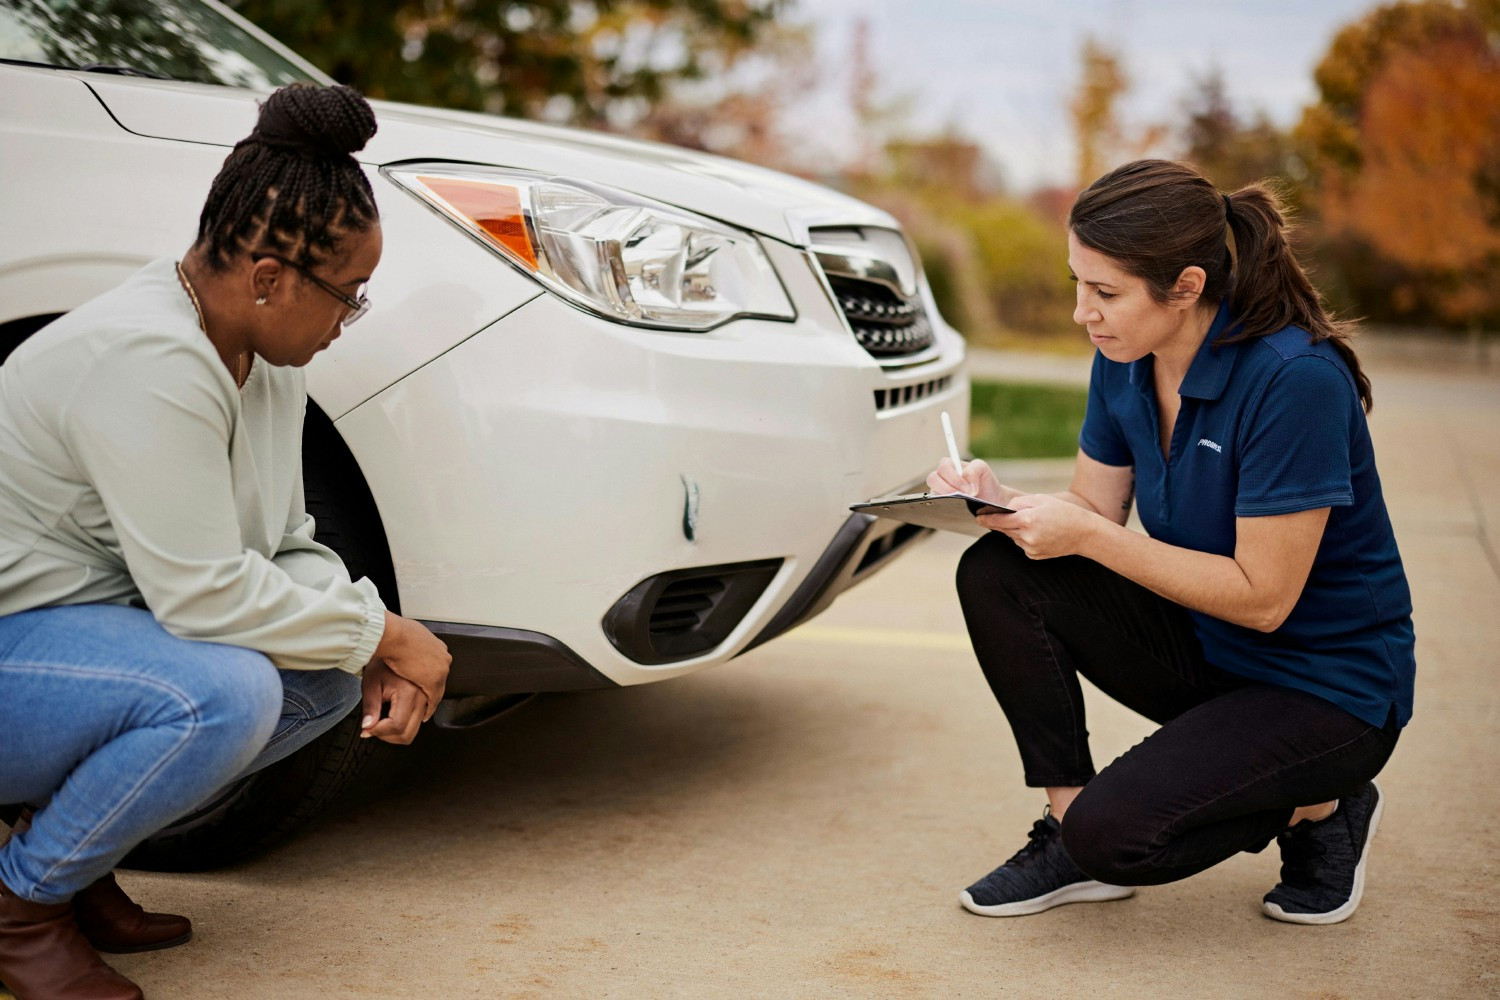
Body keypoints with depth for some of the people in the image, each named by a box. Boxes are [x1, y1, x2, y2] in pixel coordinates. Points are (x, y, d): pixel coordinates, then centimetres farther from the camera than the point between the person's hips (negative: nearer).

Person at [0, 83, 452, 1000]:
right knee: (222, 694, -32)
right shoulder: (148, 364, -28)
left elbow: (286, 542, 9)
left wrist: (378, 653, -8)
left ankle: (78, 868, 8)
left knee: (332, 673, -1)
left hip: (102, 616, 10)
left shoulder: (266, 356, 3)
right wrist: (380, 633, -19)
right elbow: (203, 594, -29)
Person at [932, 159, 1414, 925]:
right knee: (997, 574, -12)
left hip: (1327, 688, -7)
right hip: (1203, 648, 7)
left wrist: (1088, 536, -28)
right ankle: (1067, 825, -1)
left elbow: (1263, 597, -26)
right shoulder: (1124, 362, -5)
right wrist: (999, 502, -16)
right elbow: (1093, 509, 4)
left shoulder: (1295, 380, -28)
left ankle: (1318, 809, 4)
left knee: (1114, 833, -24)